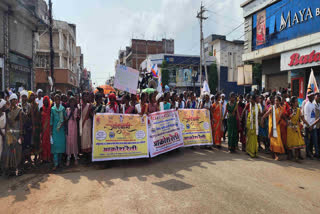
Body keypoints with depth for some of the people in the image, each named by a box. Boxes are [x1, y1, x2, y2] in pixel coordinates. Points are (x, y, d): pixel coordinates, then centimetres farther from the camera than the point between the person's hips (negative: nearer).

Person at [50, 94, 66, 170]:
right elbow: (51, 120, 4)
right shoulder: (52, 109, 4)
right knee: (55, 145, -6)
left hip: (62, 129, 1)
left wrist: (62, 124, -11)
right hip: (55, 129, -1)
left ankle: (59, 161, 19)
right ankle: (56, 164, -4)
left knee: (61, 144, 4)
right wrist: (51, 130, 2)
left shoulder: (63, 108, 5)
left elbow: (65, 118, 5)